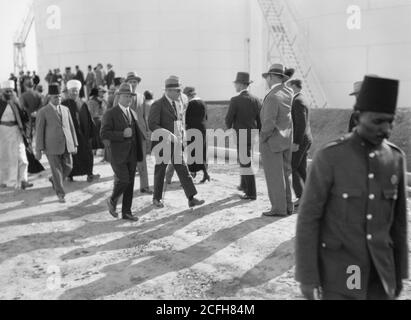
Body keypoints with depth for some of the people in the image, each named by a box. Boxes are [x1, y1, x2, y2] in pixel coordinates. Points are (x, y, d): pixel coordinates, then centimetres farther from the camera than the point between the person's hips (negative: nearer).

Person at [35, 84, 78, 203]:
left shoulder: (65, 109, 11)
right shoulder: (43, 112, -3)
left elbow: (71, 127, 14)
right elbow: (39, 131, -4)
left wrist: (75, 144, 10)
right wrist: (39, 150, -7)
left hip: (66, 145, 5)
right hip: (52, 146, -4)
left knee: (68, 167, 5)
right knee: (57, 170, -1)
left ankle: (54, 180, 34)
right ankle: (60, 194, 12)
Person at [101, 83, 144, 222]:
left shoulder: (133, 113, 15)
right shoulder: (110, 114, -7)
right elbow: (104, 134, -14)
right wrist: (122, 134, -21)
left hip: (132, 155, 6)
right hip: (118, 155, -6)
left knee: (130, 184, 7)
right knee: (123, 181, -11)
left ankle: (126, 212, 16)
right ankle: (112, 201, 18)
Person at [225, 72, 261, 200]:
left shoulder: (235, 100, -14)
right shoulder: (256, 100, 3)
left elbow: (228, 119, -9)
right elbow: (260, 120, 6)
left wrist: (229, 128, 12)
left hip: (241, 136, -7)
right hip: (253, 136, 7)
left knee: (246, 164, 0)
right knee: (243, 160, 25)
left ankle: (251, 193, 4)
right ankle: (244, 185, 38)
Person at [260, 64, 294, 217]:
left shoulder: (272, 96, -19)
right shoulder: (288, 93, 5)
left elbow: (269, 122, -25)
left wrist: (262, 137, -11)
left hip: (272, 140, -8)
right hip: (286, 139, 8)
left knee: (274, 176, -2)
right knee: (285, 173, 13)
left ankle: (279, 208, 3)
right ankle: (288, 206, 19)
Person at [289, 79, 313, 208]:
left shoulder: (298, 101, -13)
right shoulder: (302, 100, 18)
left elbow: (301, 123, -21)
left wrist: (296, 143, -23)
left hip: (299, 141, -10)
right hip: (305, 140, 10)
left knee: (291, 169, -7)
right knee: (301, 170, 10)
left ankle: (301, 197, -8)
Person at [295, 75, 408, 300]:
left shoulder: (395, 157, -1)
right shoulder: (329, 157, -16)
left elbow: (399, 219, 7)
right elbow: (308, 218, -12)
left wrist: (399, 272, 11)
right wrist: (306, 275, -12)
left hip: (380, 270, 5)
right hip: (339, 269, -4)